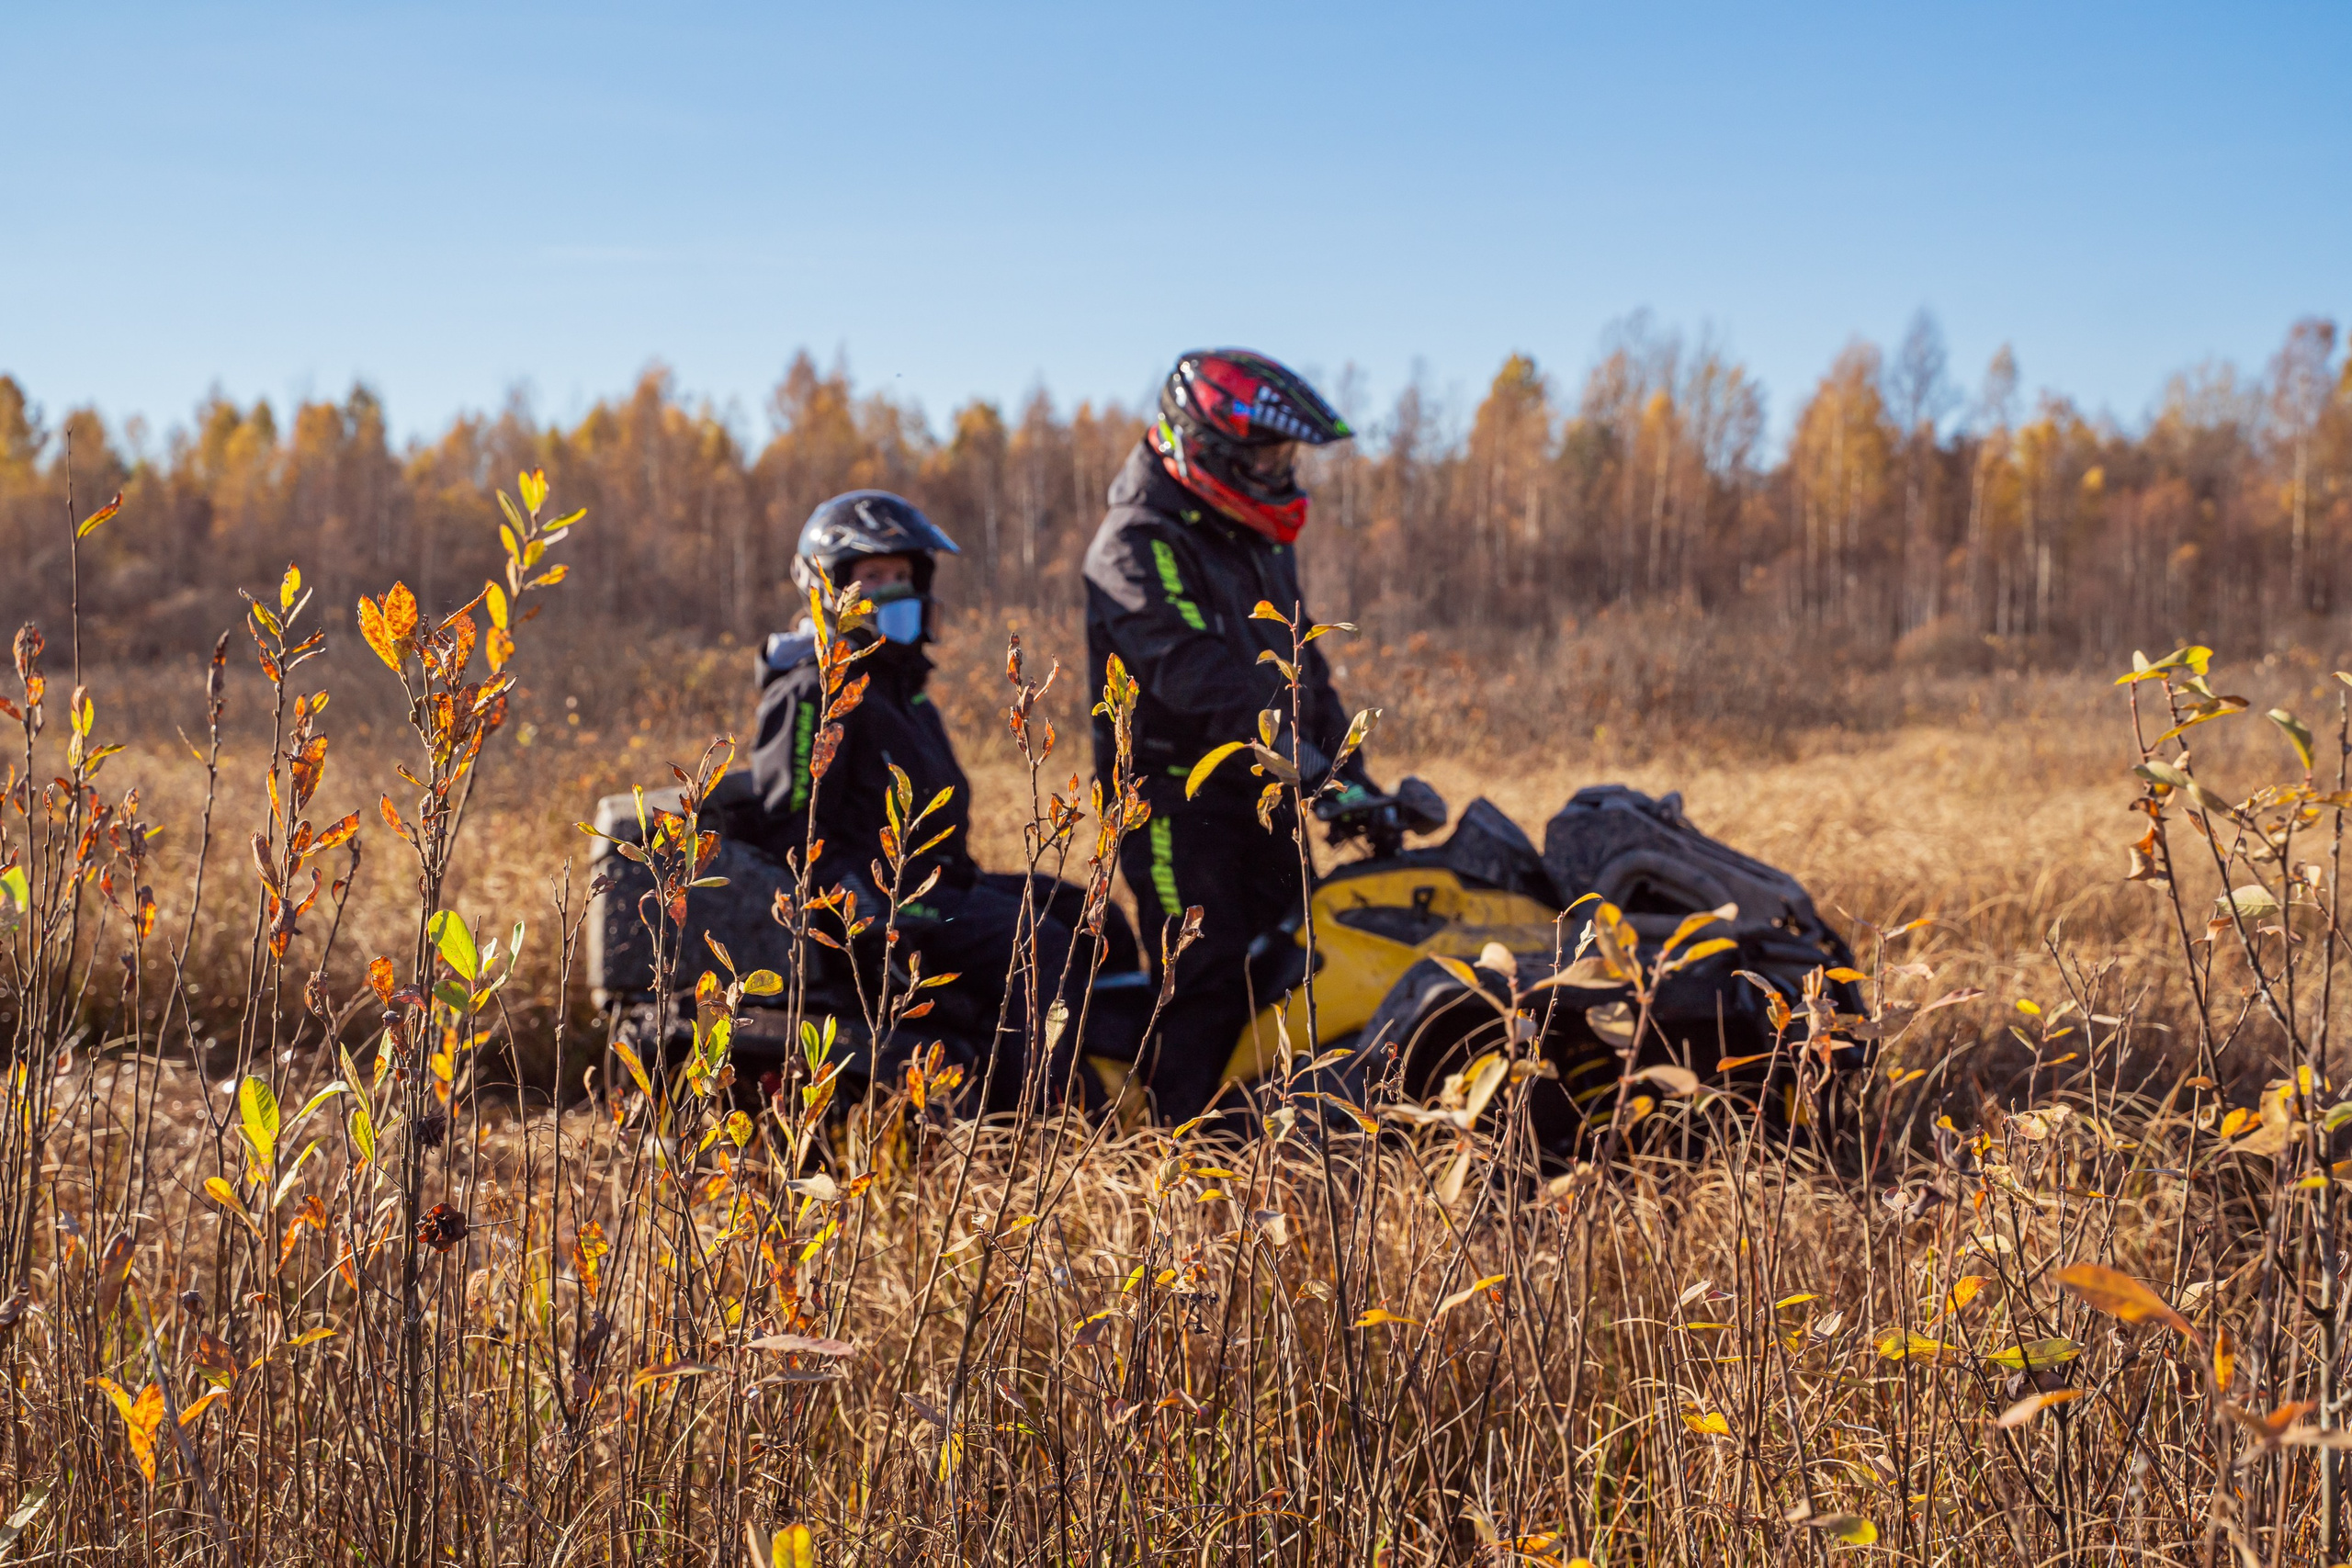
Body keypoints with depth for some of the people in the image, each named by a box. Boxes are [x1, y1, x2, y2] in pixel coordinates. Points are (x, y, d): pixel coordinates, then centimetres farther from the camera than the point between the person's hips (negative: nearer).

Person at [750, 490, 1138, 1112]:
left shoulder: (898, 681, 21)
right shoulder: (811, 693, -10)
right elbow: (791, 832, -16)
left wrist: (965, 874, 22)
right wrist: (868, 908, -23)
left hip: (936, 880, 10)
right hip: (880, 898, -10)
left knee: (1098, 925, 3)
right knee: (1039, 948, -26)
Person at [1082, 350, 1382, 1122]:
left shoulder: (1261, 544, 17)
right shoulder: (1140, 544, -14)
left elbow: (1303, 669, 23)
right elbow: (1200, 678, -26)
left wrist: (1352, 772, 13)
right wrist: (1308, 772, -31)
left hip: (1261, 797, 8)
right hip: (1175, 793, -8)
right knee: (1209, 980, -14)